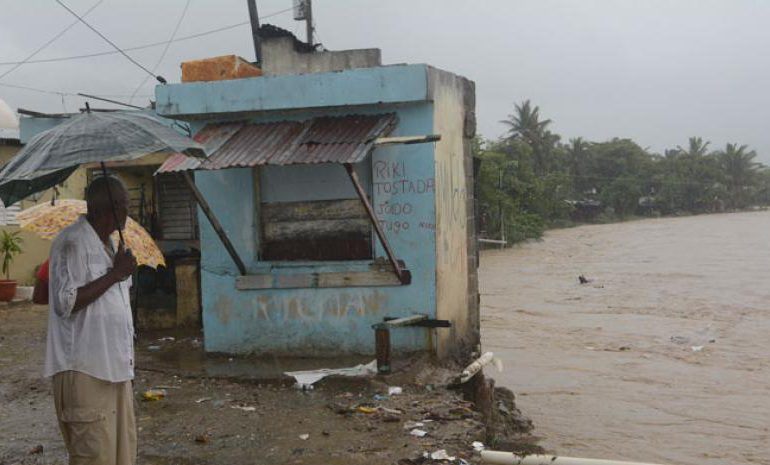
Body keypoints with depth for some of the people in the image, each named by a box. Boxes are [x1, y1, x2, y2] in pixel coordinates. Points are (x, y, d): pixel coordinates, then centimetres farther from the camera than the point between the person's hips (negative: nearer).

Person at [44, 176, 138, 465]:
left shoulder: (108, 244, 16)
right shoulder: (71, 243, -13)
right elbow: (66, 302, -20)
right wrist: (114, 275, -17)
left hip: (115, 366, 9)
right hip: (84, 369, -9)